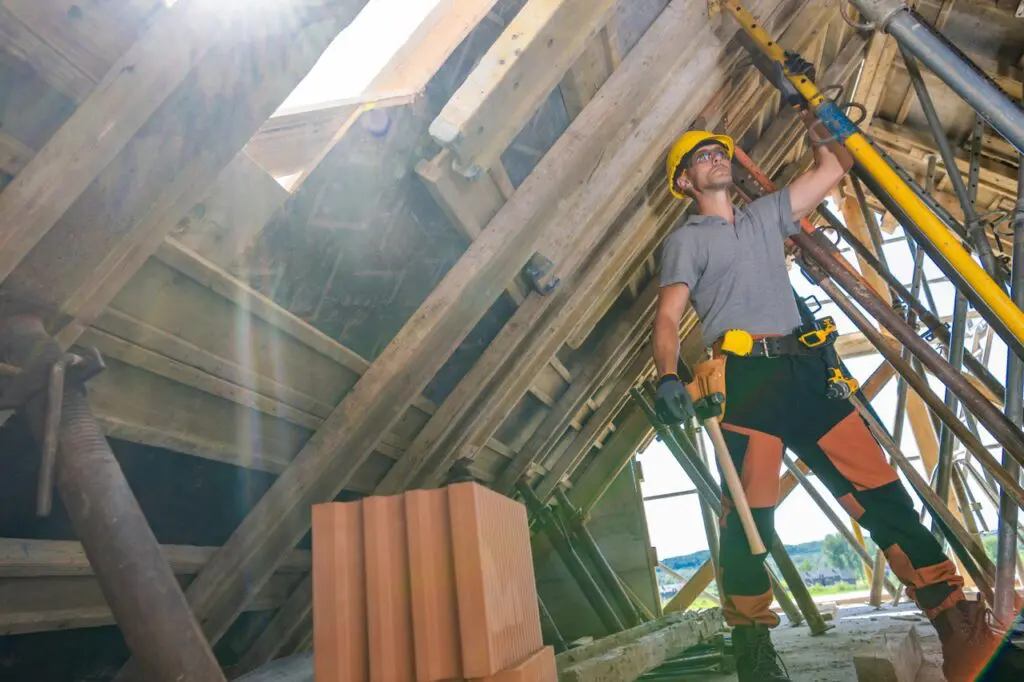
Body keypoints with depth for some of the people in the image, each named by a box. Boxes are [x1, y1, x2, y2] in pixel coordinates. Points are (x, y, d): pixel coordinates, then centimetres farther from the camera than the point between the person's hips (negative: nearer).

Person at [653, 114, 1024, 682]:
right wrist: (668, 377, -20)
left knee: (880, 490, -1)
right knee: (750, 512, -9)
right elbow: (668, 318, -4)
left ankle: (961, 630, 6)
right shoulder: (684, 239, 10)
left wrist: (816, 123, 23)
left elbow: (835, 167, 30)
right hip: (745, 375, -4)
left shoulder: (767, 213, 25)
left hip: (804, 368, 5)